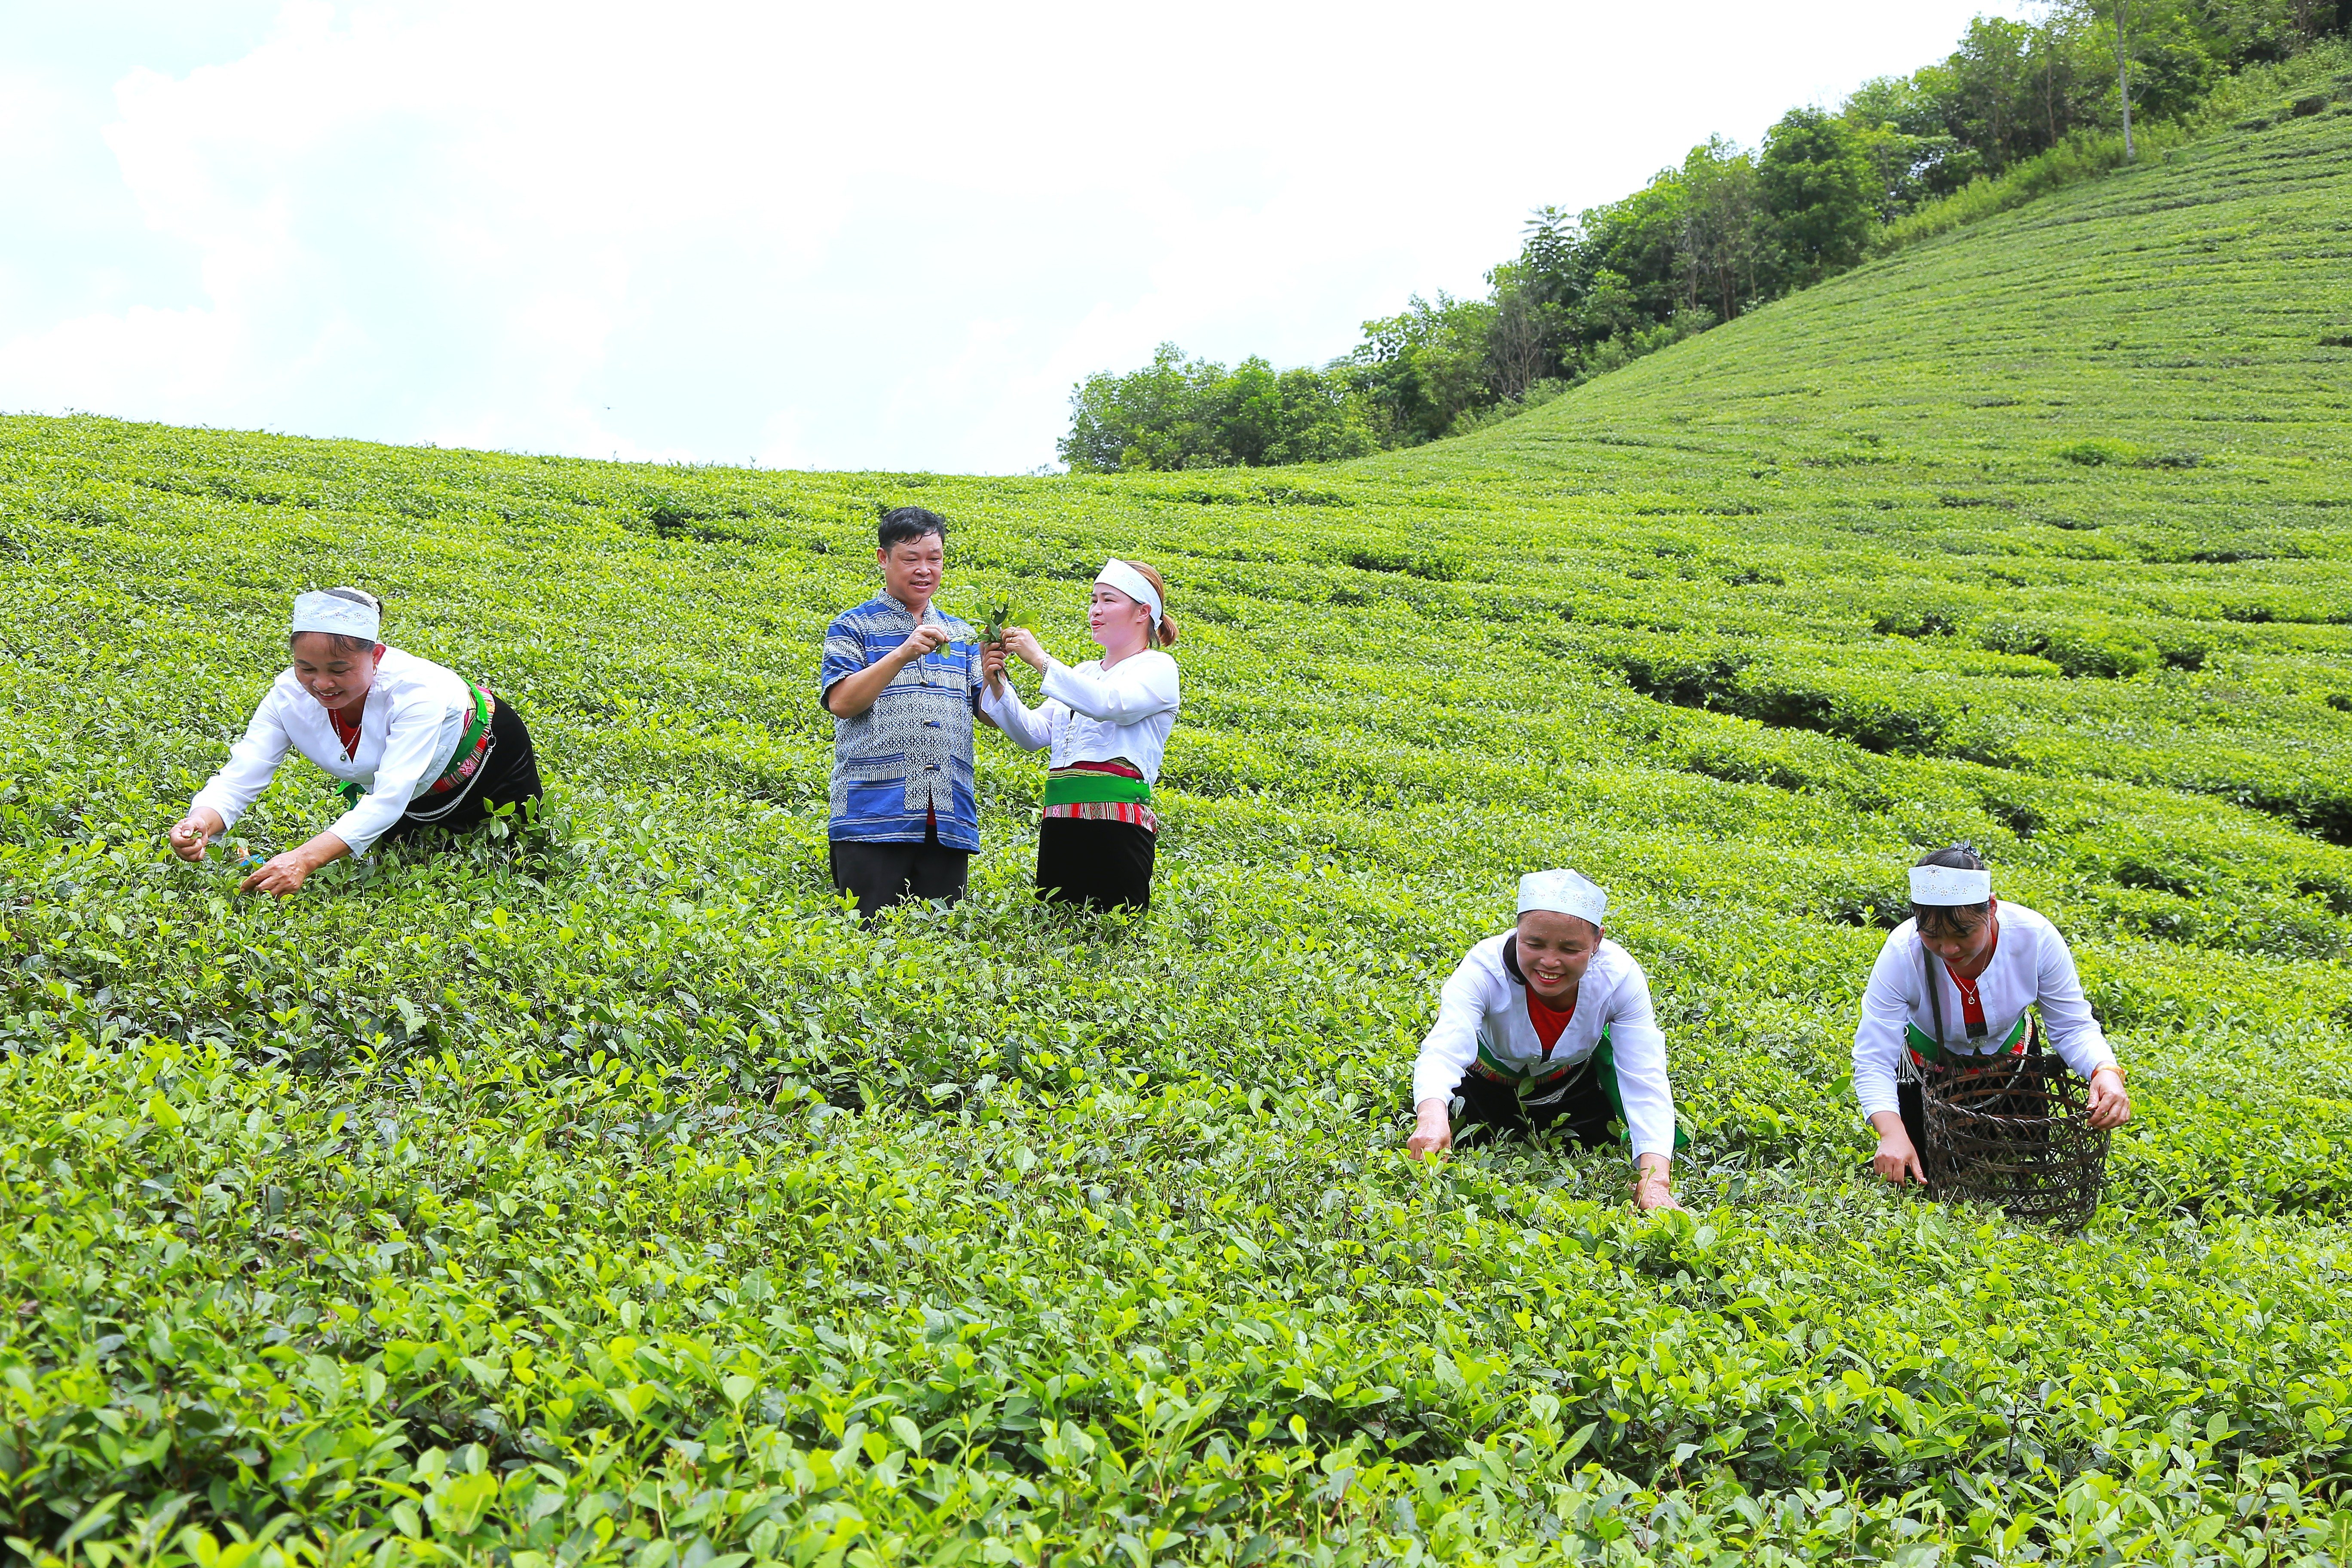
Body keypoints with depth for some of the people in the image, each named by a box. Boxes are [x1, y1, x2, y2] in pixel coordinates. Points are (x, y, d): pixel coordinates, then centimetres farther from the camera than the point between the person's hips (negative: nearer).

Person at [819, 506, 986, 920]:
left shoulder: (961, 635, 18)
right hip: (873, 819, -4)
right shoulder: (852, 628, 6)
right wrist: (903, 655, -17)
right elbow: (841, 702, -8)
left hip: (949, 822, 4)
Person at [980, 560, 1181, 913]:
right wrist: (998, 686, -4)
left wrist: (1040, 659, -17)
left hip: (1116, 821, -6)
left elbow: (1110, 704, -18)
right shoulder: (1082, 673, 23)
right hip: (1059, 824, 6)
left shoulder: (1158, 668, 3)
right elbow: (1033, 733, 12)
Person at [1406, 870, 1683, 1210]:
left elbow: (1646, 1080, -36)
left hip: (1576, 1087, 1)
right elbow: (1442, 1051, -52)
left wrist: (1655, 1181, -51)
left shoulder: (1619, 976, -33)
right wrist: (1432, 1116, -76)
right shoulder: (1485, 968, -38)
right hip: (1487, 1086, -1)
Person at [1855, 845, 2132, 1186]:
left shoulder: (2035, 937, -32)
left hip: (2010, 1054, 2)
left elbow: (2073, 1026, -21)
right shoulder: (1902, 954, -36)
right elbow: (1873, 1062, -34)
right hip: (1928, 1065, -2)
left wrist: (2106, 1072, -43)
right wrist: (1892, 1134, -51)